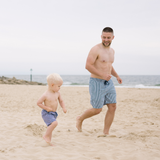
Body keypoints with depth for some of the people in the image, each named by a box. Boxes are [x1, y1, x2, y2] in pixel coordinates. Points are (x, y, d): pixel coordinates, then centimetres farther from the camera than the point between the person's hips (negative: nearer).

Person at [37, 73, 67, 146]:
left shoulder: (57, 93, 0)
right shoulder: (45, 95, -19)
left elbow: (61, 101, 12)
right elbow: (38, 103, -13)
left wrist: (63, 108, -5)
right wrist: (46, 108, -19)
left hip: (53, 113, 8)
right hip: (47, 113, -7)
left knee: (50, 127, 15)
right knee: (54, 123, -27)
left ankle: (48, 141, 27)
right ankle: (46, 136, -11)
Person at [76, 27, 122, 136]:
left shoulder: (112, 51, 12)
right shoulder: (96, 49, -14)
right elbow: (88, 66, -20)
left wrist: (117, 76, 11)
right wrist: (102, 75, -24)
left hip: (109, 83, 8)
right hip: (97, 83, -7)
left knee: (113, 107, 0)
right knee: (97, 110, -3)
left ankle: (106, 133, 8)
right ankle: (80, 119, 25)